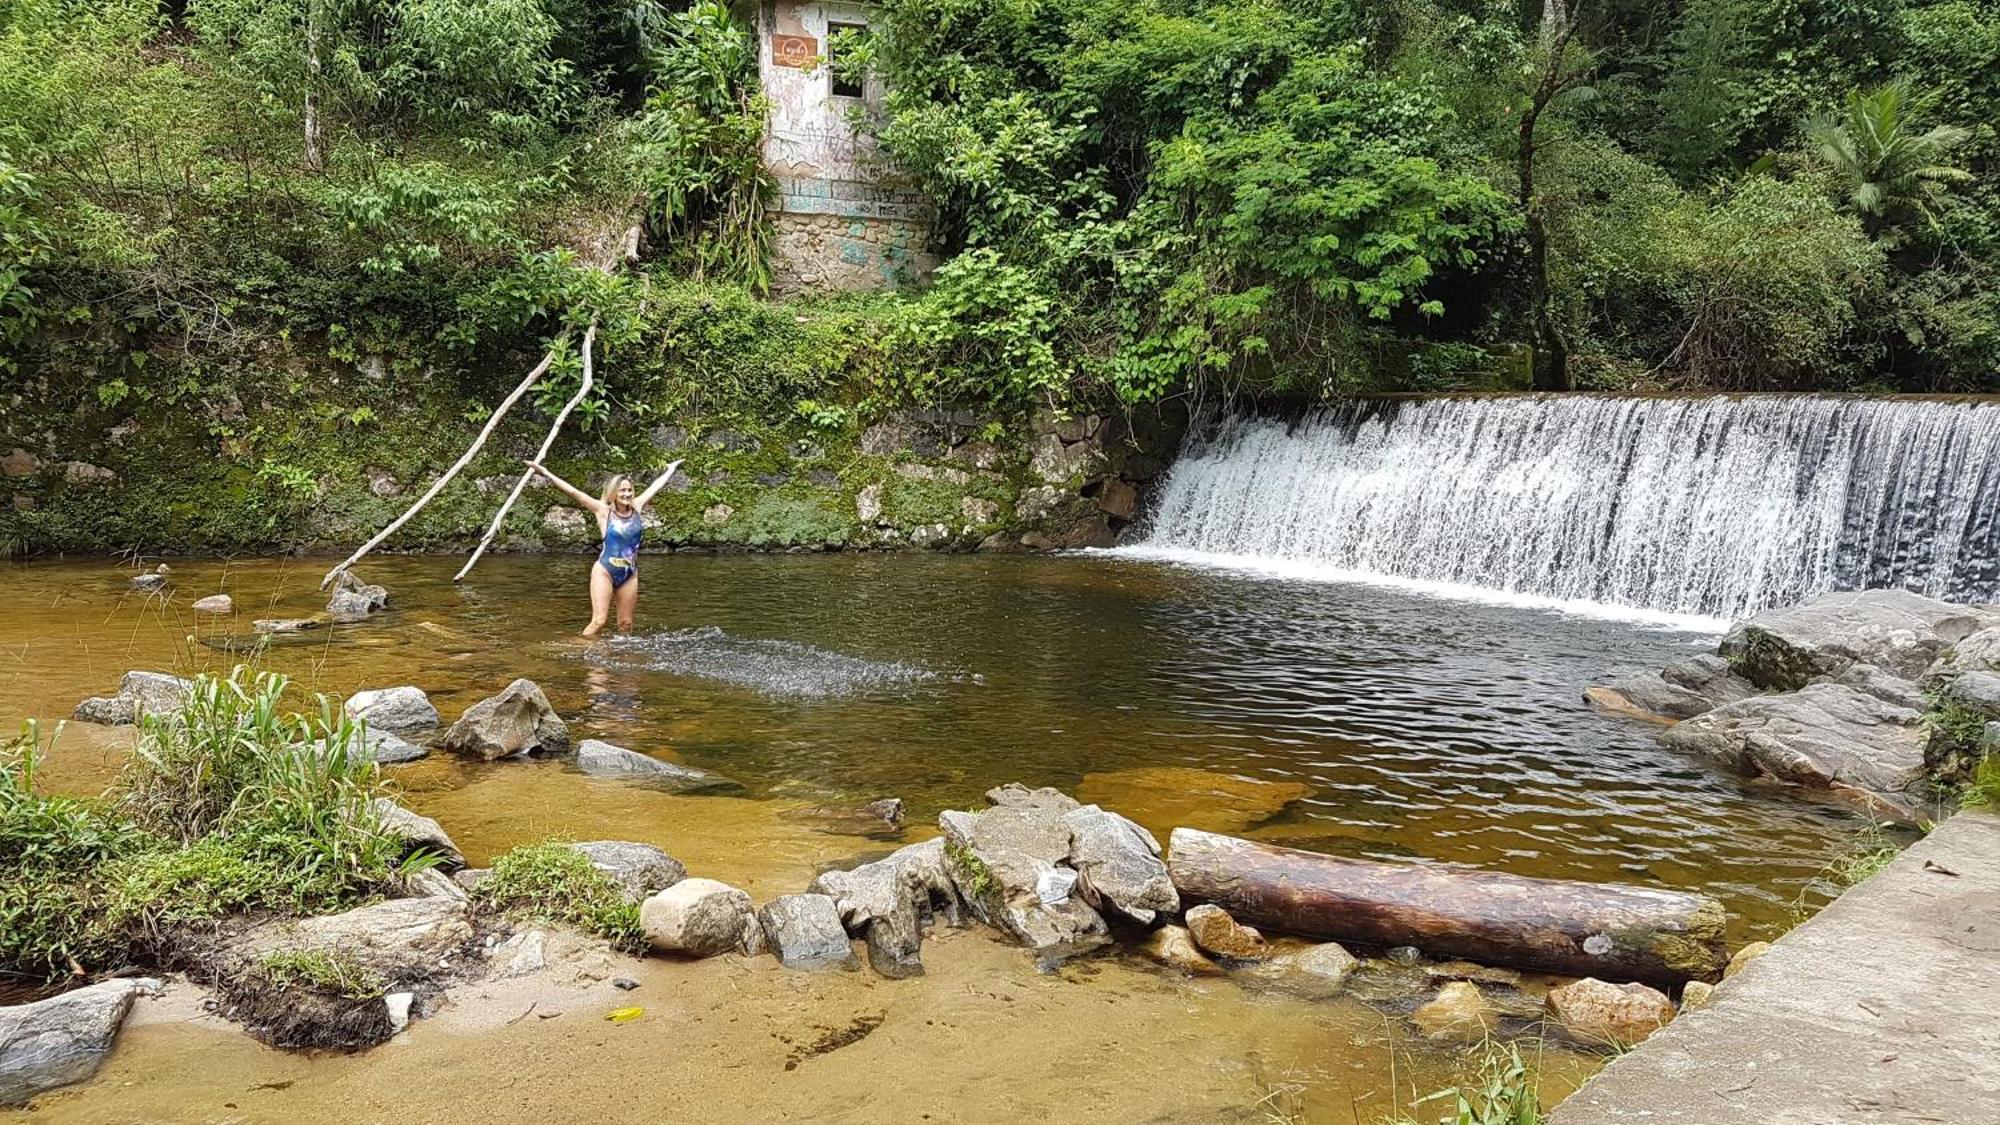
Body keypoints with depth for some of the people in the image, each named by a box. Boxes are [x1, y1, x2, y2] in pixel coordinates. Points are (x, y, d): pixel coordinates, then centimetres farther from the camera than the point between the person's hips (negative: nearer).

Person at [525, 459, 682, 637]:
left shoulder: (637, 507, 3)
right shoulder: (603, 511, -7)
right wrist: (545, 472, -15)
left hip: (630, 575, 4)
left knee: (625, 623, 7)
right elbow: (573, 492, -11)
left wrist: (671, 469, 30)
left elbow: (656, 486, 16)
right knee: (598, 621, -10)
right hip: (605, 572, -4)